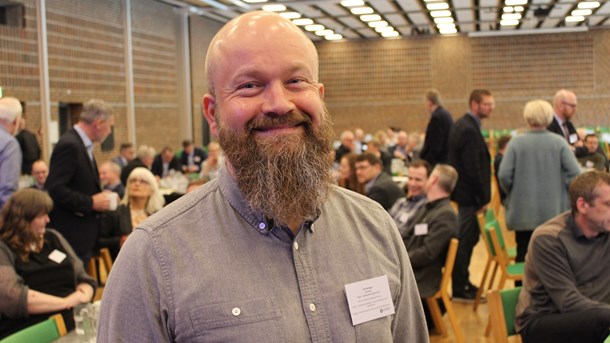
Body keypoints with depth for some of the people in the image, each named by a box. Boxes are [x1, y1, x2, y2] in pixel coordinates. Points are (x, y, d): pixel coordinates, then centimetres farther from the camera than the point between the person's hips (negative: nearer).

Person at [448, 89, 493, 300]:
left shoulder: (463, 125, 12)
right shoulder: (469, 130, -20)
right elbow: (473, 169, -22)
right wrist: (483, 198, -14)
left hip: (464, 191, 10)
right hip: (469, 195, -10)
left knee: (468, 239, 17)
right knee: (465, 240, -1)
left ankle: (462, 282, 27)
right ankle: (460, 289, 8)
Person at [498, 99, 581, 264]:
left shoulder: (516, 142, -7)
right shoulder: (559, 142, -5)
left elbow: (504, 175, -10)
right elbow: (575, 174, -9)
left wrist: (513, 194, 9)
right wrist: (564, 194, 8)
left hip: (524, 212, 0)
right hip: (554, 212, 0)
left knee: (523, 256, 9)